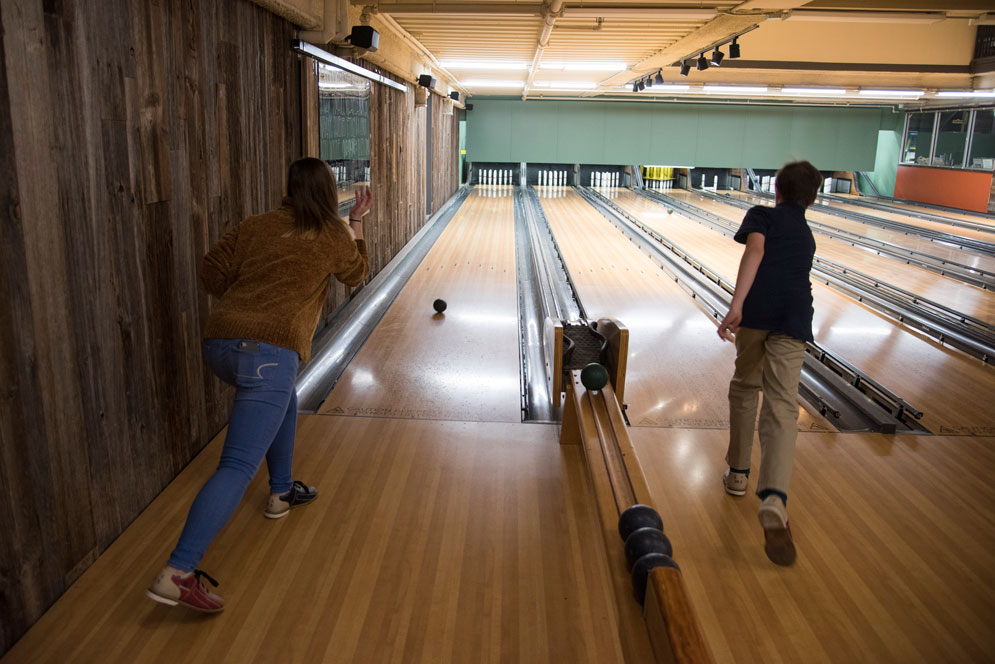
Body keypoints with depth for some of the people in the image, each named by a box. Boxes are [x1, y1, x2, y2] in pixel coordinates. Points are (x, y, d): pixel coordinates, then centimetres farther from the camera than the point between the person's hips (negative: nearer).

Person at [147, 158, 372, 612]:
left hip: (219, 344, 7)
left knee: (283, 400, 34)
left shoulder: (256, 226, 15)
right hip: (269, 352, -7)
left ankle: (281, 492, 43)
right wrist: (356, 225, 34)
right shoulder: (332, 237, 7)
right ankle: (178, 574, -16)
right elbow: (356, 274, 26)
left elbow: (211, 275, 12)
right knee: (240, 466, -8)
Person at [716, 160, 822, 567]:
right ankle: (774, 499, -27)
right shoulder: (806, 235, 29)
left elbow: (755, 250, -9)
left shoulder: (763, 215, 13)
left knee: (745, 386, 20)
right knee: (781, 407, -7)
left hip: (756, 310, -2)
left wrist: (736, 305, -20)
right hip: (794, 317, 2)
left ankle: (738, 472, 32)